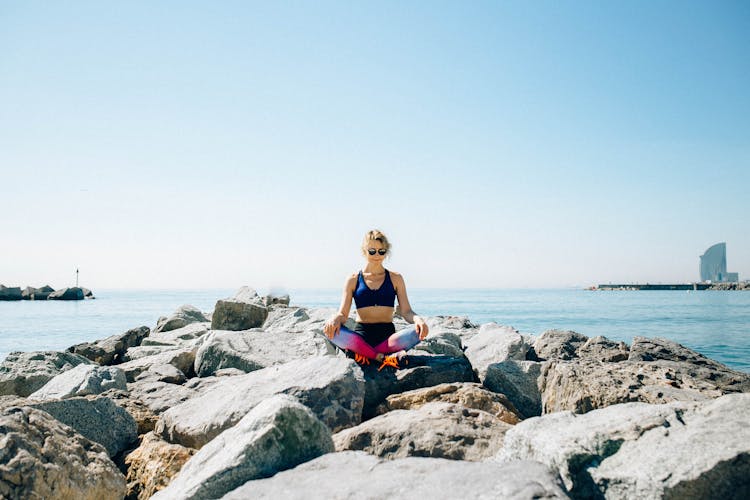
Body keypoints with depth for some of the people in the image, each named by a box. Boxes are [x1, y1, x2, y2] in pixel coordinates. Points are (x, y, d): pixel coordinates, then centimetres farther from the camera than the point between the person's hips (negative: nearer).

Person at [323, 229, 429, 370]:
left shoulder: (395, 279, 12)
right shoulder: (353, 280, 10)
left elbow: (406, 312, 5)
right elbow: (343, 314, 5)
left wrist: (418, 319, -20)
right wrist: (335, 318, -21)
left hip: (388, 335, 1)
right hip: (361, 336, 0)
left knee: (418, 331, -29)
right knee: (331, 330, -31)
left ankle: (365, 354, -26)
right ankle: (384, 357, -28)